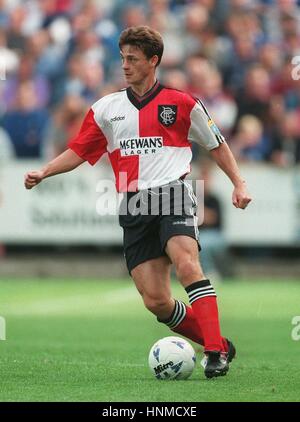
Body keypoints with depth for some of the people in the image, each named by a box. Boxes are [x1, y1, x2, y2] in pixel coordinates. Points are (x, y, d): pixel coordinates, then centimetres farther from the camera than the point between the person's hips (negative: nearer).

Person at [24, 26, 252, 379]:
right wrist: (43, 172, 2)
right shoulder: (106, 108, 13)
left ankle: (216, 353, -29)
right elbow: (78, 152, 17)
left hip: (172, 195, -3)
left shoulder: (181, 104, 6)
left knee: (187, 264, -29)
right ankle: (218, 344, 9)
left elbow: (216, 145, 15)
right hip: (134, 207, 3)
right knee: (156, 302, -7)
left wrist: (239, 184, 7)